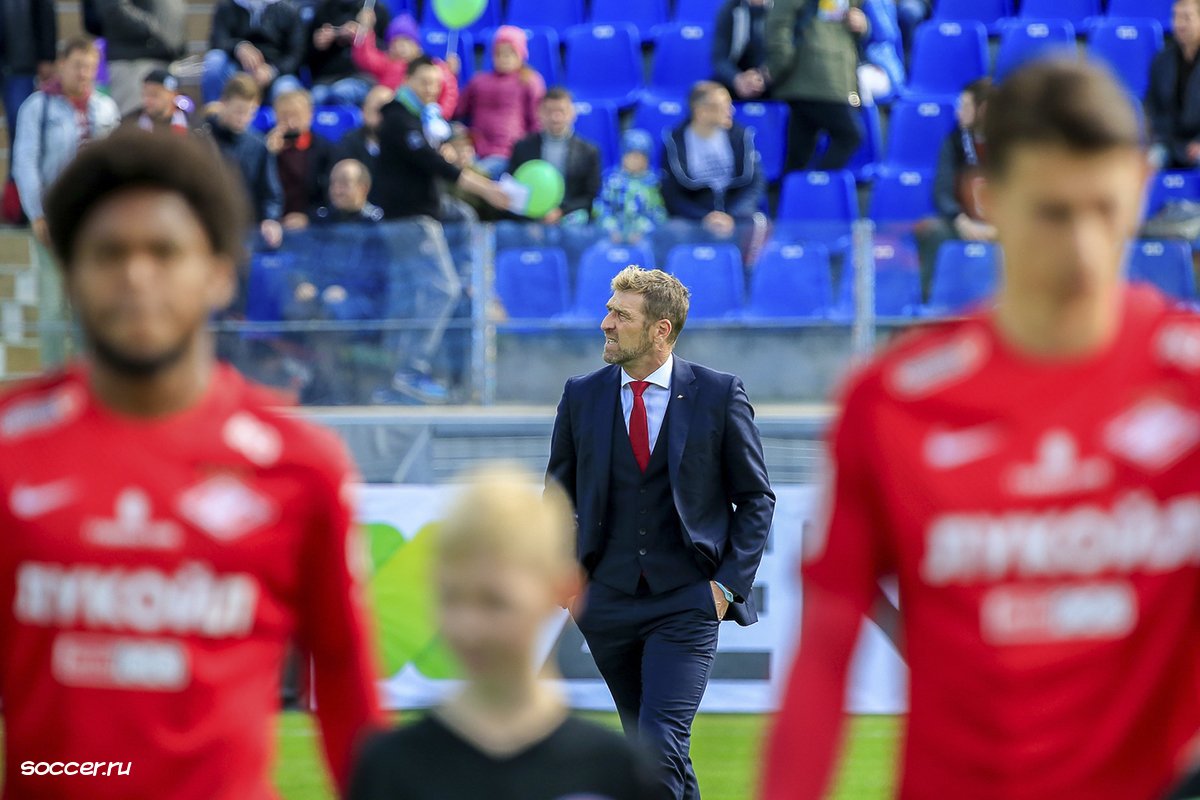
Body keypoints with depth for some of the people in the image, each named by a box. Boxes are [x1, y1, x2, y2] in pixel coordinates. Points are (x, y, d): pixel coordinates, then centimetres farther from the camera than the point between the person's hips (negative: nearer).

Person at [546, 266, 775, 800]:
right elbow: (557, 496, 17)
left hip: (688, 602, -4)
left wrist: (728, 582, -5)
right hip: (608, 603, 4)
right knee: (647, 744, 12)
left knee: (661, 745, -17)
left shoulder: (719, 394, -2)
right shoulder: (581, 396, 6)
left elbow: (756, 497, 4)